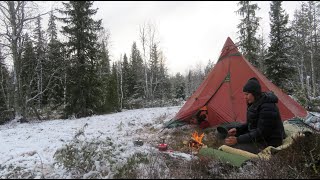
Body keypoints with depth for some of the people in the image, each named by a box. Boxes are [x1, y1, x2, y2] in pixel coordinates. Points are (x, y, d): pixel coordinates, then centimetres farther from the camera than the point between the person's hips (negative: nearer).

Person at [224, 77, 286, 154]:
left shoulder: (267, 107, -25)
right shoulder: (255, 104, 6)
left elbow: (261, 133, -26)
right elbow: (251, 123, 16)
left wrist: (238, 140, -28)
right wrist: (237, 129, -1)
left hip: (268, 143, -10)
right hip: (258, 138, 10)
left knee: (232, 147, -24)